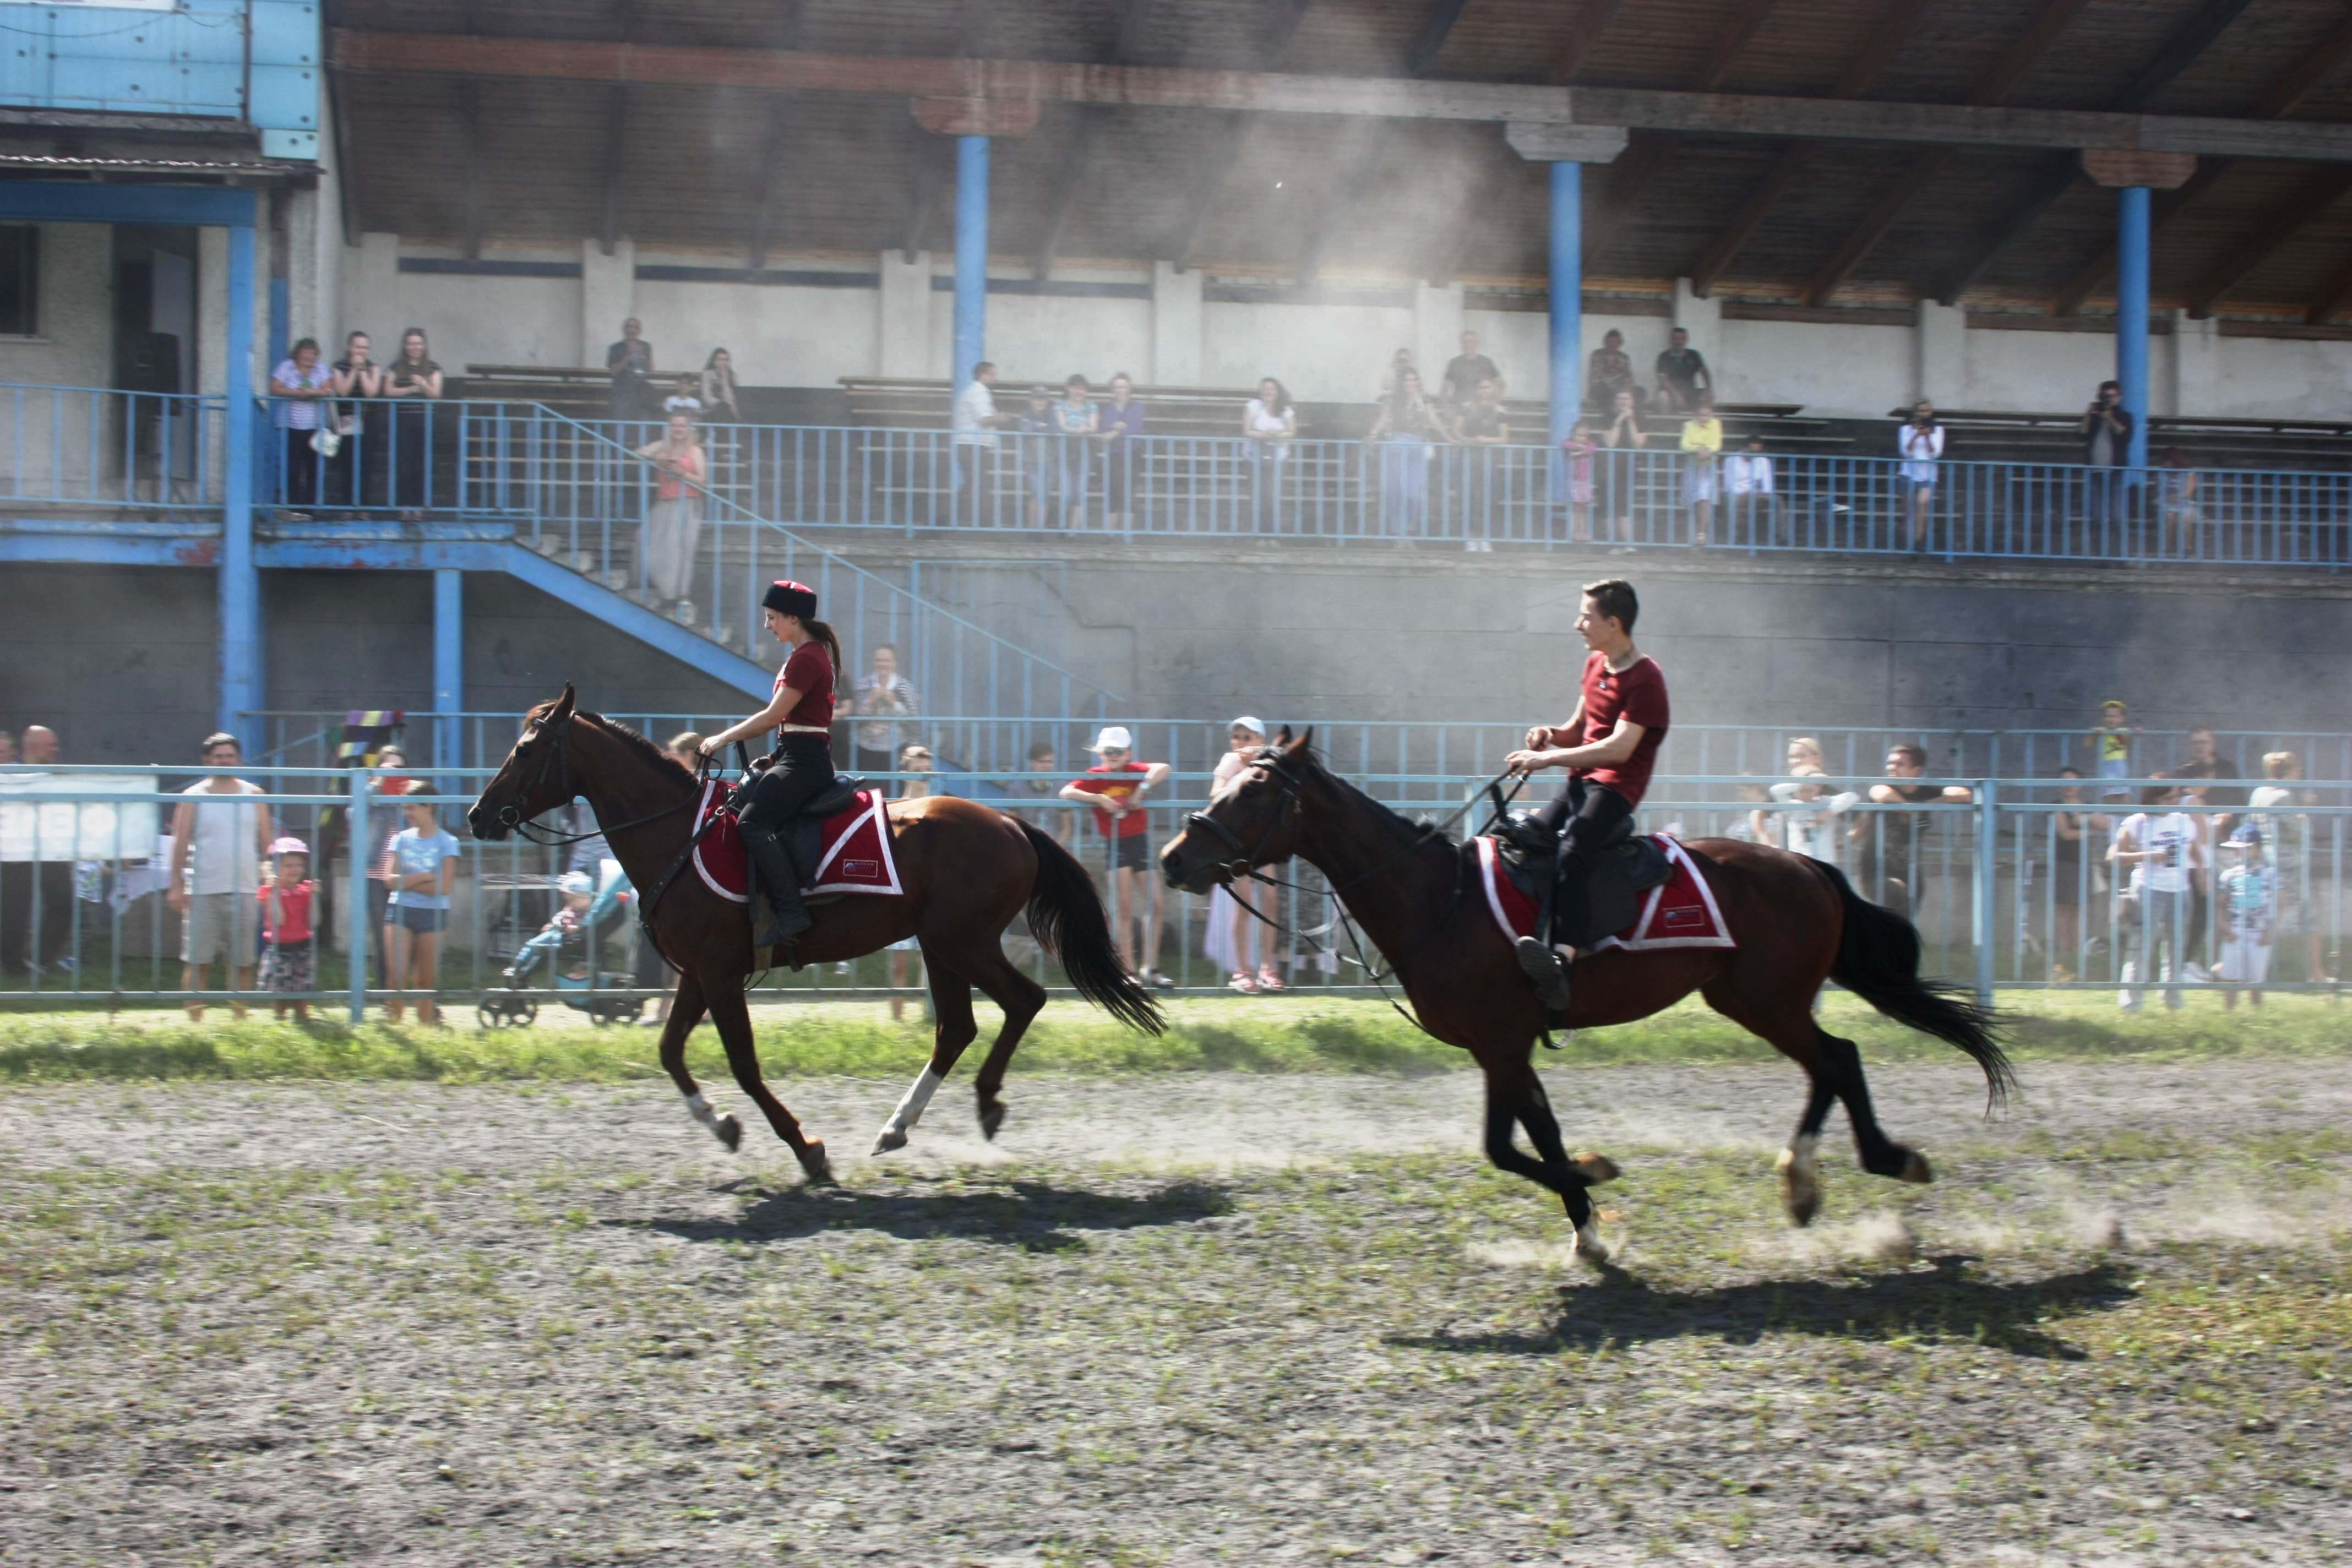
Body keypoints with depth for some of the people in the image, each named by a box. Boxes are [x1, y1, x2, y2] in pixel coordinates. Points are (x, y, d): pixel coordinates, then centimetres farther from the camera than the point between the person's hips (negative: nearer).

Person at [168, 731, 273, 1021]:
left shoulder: (253, 795, 11)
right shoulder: (193, 797, 5)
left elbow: (267, 844, 12)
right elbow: (180, 844, 2)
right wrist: (176, 885, -6)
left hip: (244, 889, 2)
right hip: (202, 890, -2)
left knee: (242, 962, 3)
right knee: (197, 961, -3)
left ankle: (240, 1017, 9)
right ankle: (194, 1018, 2)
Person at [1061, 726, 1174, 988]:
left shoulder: (1136, 772, 1)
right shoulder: (1095, 776, -2)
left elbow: (1162, 768, -16)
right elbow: (1066, 793, -14)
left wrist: (1141, 790, -24)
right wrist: (1100, 799, -22)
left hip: (1141, 840, 2)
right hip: (1115, 845, -2)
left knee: (1154, 904, 3)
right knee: (1125, 908, -5)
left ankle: (1150, 968, 13)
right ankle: (1129, 969, -1)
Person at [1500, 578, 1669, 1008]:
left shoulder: (1644, 679, -11)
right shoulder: (1595, 665, 17)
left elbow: (1618, 748, -20)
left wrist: (1548, 758, -20)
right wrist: (1551, 734, 3)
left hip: (1614, 790, -10)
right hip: (1579, 782, 10)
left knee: (1571, 855, -32)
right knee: (1523, 841, -10)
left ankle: (1561, 960, -49)